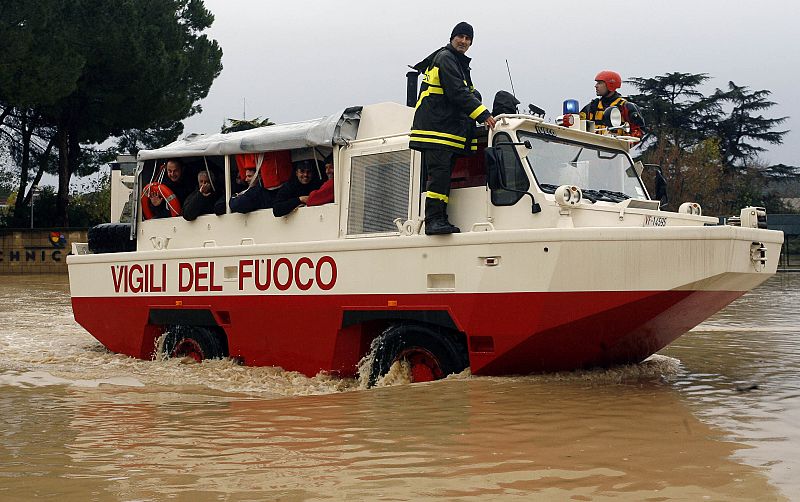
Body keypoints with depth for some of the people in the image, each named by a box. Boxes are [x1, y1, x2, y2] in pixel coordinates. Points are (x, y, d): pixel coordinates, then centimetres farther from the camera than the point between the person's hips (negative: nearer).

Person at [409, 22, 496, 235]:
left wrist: (484, 114, 8)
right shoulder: (445, 58, -5)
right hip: (435, 127, -10)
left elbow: (470, 94, 26)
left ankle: (439, 220, 5)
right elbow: (457, 93, -16)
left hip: (449, 128, 10)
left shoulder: (461, 64, 26)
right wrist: (483, 114, -19)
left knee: (443, 175, 5)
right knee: (439, 172, -16)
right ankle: (434, 220, -20)